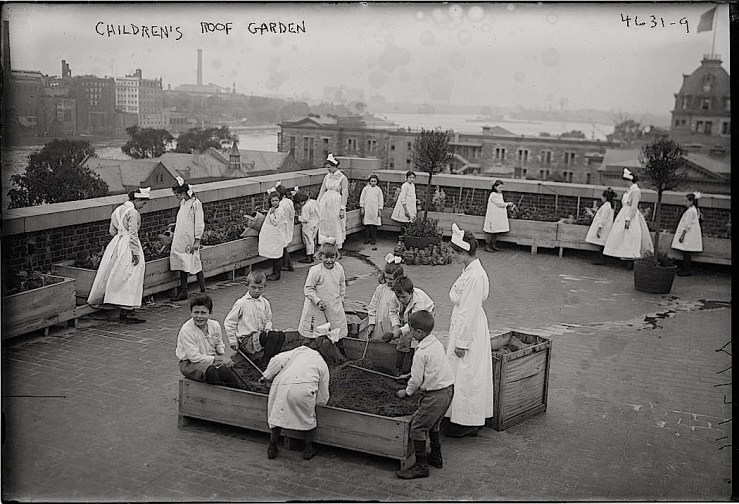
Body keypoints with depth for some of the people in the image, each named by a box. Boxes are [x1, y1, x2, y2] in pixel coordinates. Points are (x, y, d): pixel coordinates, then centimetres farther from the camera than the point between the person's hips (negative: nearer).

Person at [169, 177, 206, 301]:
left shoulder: (195, 203, -13)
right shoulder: (183, 203, 11)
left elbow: (199, 224, -14)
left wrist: (197, 241, -15)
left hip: (190, 240, -8)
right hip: (180, 240, 8)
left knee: (195, 264, -3)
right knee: (182, 265, 8)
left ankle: (203, 291, 8)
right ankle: (183, 292, 13)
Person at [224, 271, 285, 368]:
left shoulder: (265, 303, 9)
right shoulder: (241, 303, -7)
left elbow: (268, 320, 23)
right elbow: (228, 323, -3)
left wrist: (268, 328, 0)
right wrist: (233, 341, -4)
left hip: (261, 336, 6)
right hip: (246, 340, -6)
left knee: (281, 335, -19)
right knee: (273, 336, -26)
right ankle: (264, 363, -15)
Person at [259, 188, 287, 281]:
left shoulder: (279, 210, -14)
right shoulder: (271, 209, 13)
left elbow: (275, 222, -23)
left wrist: (271, 213, -22)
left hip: (276, 237, -9)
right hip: (271, 237, 9)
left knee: (276, 256, -4)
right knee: (273, 255, 13)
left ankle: (277, 274, 0)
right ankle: (275, 273, 20)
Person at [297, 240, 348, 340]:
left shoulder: (339, 269, -2)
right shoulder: (315, 271, -18)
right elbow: (308, 289, -14)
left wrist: (341, 299, 16)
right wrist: (318, 301, -21)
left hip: (335, 307, 5)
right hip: (317, 308, -5)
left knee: (340, 332, 13)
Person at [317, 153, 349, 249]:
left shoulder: (342, 178, -8)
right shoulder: (327, 176, 8)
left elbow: (345, 194, -9)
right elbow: (322, 190, 13)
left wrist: (342, 209, -13)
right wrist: (318, 203, 10)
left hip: (336, 203, -5)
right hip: (325, 201, 5)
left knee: (336, 226, 0)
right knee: (324, 225, 7)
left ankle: (337, 249, 8)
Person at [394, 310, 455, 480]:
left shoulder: (421, 353, -19)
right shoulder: (437, 343, 8)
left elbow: (417, 379, -14)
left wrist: (407, 392, 5)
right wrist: (411, 375, 25)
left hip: (435, 395, -10)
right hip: (448, 389, 10)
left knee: (417, 427, -2)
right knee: (433, 425, 26)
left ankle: (421, 466, 2)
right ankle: (436, 457, 38)